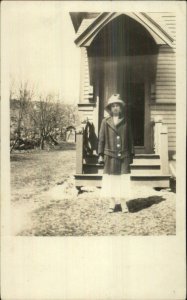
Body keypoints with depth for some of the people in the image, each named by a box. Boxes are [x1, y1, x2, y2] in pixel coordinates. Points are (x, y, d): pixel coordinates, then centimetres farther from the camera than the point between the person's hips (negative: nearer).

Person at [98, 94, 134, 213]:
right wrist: (100, 155, -1)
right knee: (110, 180, 4)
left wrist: (131, 154, 8)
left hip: (124, 156, 0)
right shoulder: (105, 122, 4)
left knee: (123, 180, -1)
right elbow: (101, 139, 4)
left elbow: (130, 139, 10)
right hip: (110, 155, 0)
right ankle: (112, 203, 15)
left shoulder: (126, 121, 7)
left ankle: (123, 203, 10)